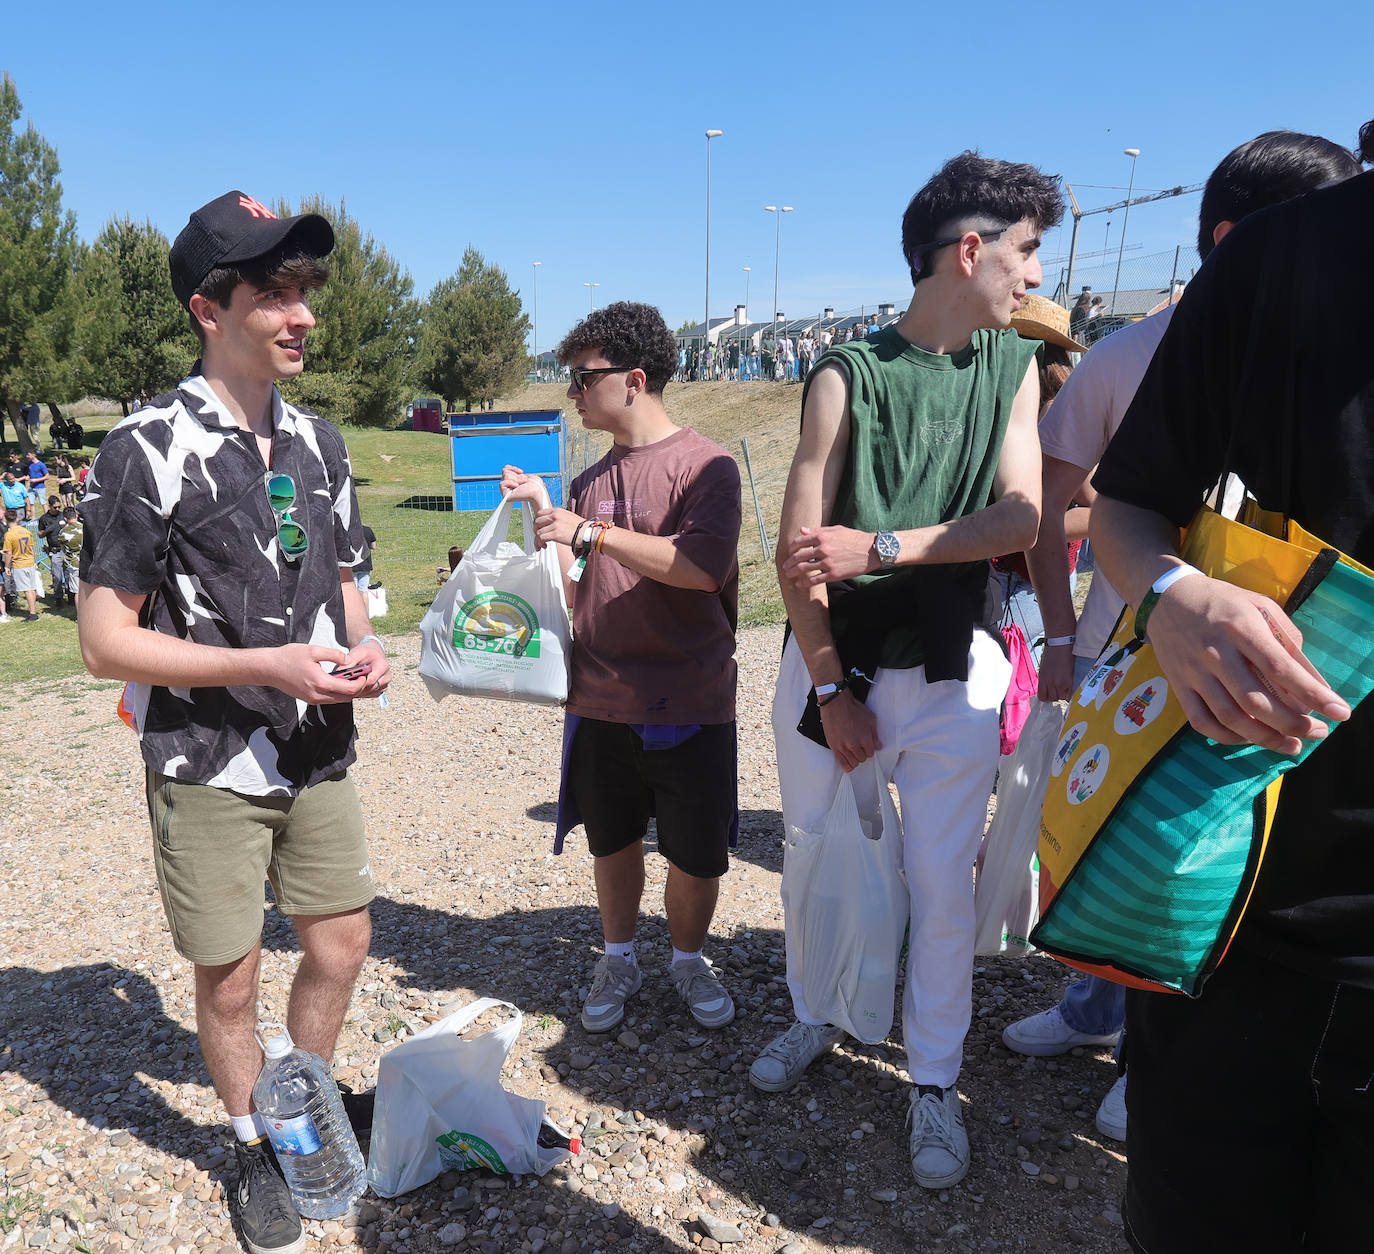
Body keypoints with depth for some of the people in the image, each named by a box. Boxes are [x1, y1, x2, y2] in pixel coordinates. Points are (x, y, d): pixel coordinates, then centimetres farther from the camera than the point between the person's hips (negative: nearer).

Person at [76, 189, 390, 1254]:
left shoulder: (319, 440, 5)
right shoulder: (148, 448, -14)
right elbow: (106, 643, -15)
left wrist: (362, 649, -5)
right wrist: (268, 665, -23)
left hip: (320, 755, 6)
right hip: (209, 767, -5)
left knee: (342, 946, 16)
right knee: (229, 979, 11)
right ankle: (256, 1146, 37)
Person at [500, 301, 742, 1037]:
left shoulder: (704, 464, -8)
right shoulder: (590, 481, 11)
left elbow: (705, 566, -23)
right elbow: (573, 593, 11)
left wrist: (589, 532, -20)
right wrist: (540, 516, -1)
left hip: (690, 706, -5)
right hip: (601, 702, 5)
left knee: (698, 857, 7)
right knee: (612, 843, 16)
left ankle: (688, 961, 33)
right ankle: (619, 960, 38)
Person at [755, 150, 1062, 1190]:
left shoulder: (1014, 367, 5)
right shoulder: (847, 376, -6)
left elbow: (1020, 517, -8)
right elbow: (796, 550, -8)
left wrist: (877, 546, -21)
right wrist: (831, 689, -10)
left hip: (951, 672, 1)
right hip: (832, 664, -1)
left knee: (943, 882, 4)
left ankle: (935, 1083, 22)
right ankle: (816, 1019, 36)